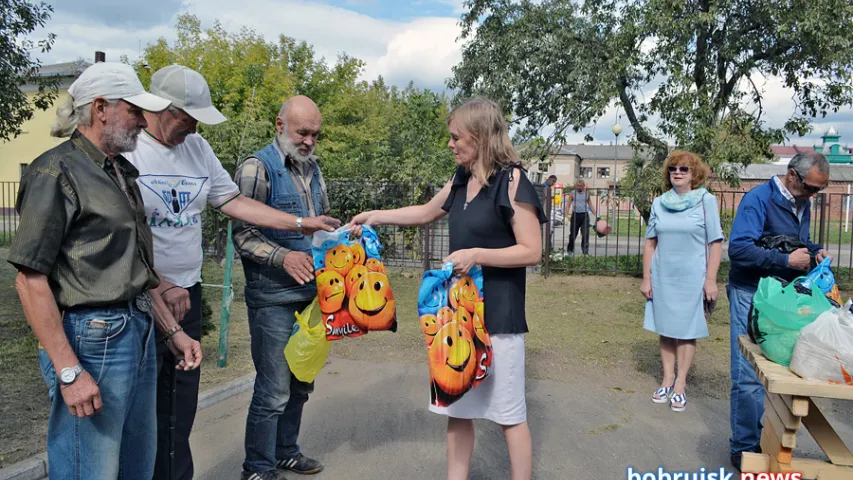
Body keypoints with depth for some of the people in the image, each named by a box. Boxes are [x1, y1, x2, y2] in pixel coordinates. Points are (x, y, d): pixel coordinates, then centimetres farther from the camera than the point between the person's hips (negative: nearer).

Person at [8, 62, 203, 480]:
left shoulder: (122, 172, 14)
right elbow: (30, 278, -16)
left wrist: (172, 331, 15)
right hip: (91, 339, -8)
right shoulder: (57, 172, -12)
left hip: (139, 334, 9)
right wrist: (69, 372, -19)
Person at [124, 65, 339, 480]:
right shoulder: (127, 150, -12)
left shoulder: (197, 148, 10)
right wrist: (162, 288, -14)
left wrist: (300, 223, 7)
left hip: (186, 293, 6)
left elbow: (234, 203, 12)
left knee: (183, 395, 13)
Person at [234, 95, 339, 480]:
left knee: (300, 382, 16)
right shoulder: (257, 168, -9)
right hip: (272, 296, -7)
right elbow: (243, 232, -15)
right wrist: (284, 257, -28)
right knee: (274, 389, -1)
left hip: (309, 292, 7)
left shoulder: (312, 168, 13)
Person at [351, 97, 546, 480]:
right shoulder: (461, 180, 10)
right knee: (456, 407, 14)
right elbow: (426, 213, 26)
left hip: (498, 314, -7)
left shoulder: (511, 182, -12)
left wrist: (477, 254, -22)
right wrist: (376, 216, 18)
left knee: (508, 411, 4)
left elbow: (532, 252, -15)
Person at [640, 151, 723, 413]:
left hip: (692, 278, -3)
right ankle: (667, 379, 23)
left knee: (687, 331, 5)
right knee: (665, 329, 10)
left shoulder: (706, 201, -3)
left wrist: (711, 280, -9)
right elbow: (650, 243, 8)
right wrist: (646, 278, 4)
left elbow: (715, 243, -4)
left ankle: (680, 384, 15)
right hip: (662, 277, 3)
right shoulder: (659, 203, 5)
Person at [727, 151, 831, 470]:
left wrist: (815, 251, 3)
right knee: (749, 377, -4)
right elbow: (738, 248, -24)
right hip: (752, 296, -8)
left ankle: (767, 440, 24)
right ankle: (745, 449, 9)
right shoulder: (759, 199, -15)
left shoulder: (802, 204, 10)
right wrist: (786, 260, -24)